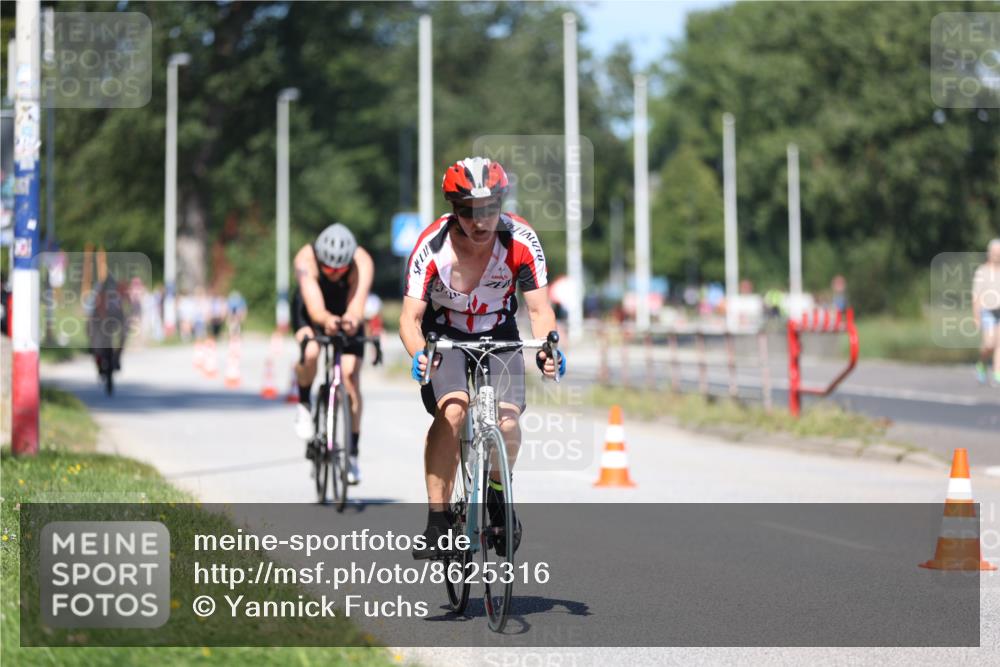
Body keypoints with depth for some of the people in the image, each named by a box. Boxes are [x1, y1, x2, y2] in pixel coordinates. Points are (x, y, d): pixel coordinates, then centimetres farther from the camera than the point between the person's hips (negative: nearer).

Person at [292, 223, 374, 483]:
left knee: (350, 376, -13)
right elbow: (315, 308, -48)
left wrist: (352, 320, -71)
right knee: (310, 353, -33)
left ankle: (352, 452, 0)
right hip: (310, 313, -1)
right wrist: (326, 320, -71)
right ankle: (304, 405, -2)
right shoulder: (305, 259, -37)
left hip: (346, 313, 1)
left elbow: (357, 305, -47)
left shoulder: (362, 263, -35)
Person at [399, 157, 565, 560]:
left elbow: (539, 308, -21)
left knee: (507, 425, -20)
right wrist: (418, 354, -50)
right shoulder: (432, 246, -26)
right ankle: (436, 521, -23)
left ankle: (497, 493, 14)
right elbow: (410, 317, -28)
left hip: (498, 336, 2)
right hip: (444, 337, -2)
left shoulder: (521, 241, -22)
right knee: (452, 412, -30)